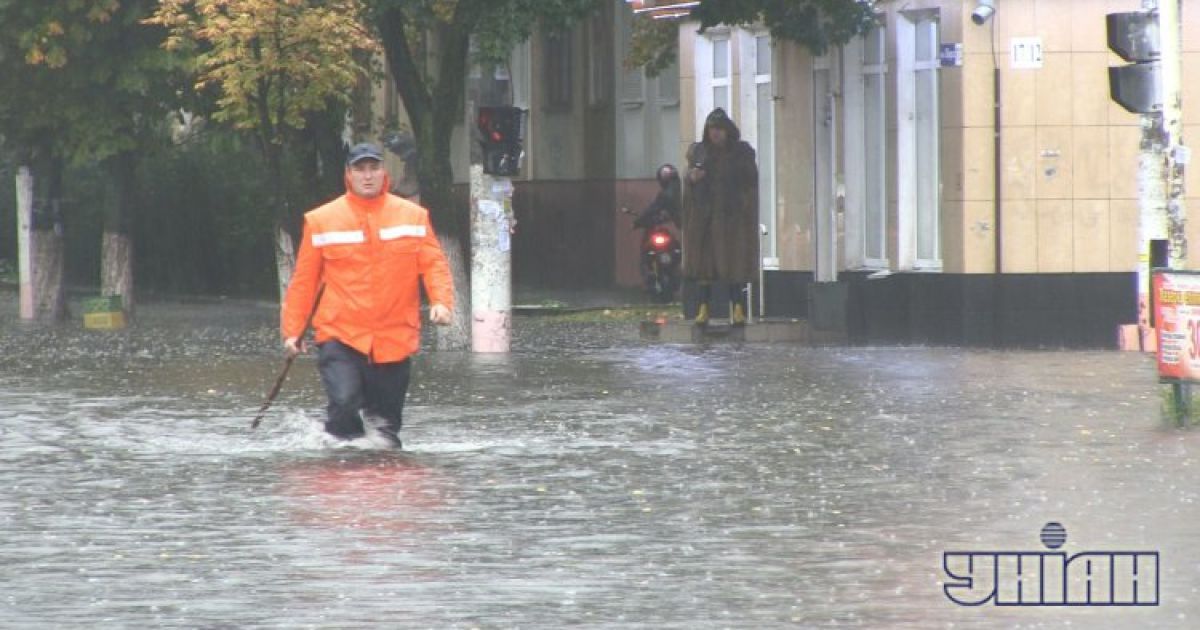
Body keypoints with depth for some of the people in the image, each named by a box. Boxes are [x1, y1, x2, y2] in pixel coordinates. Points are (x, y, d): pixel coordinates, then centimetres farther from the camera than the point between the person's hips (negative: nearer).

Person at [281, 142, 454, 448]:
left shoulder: (413, 216, 7)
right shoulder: (321, 221, 4)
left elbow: (434, 264, 3)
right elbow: (304, 279, 6)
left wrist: (441, 301, -15)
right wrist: (292, 330, 3)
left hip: (394, 339, 2)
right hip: (340, 336, -2)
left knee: (387, 419, 6)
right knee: (344, 402, -20)